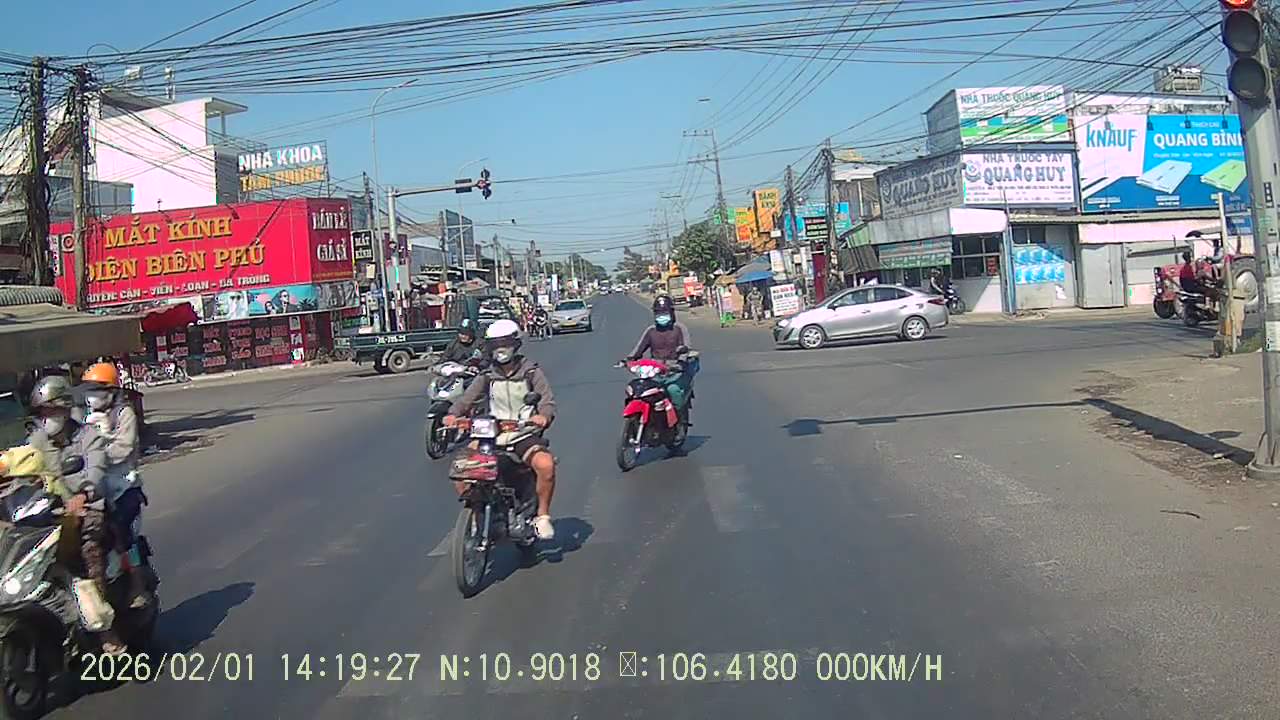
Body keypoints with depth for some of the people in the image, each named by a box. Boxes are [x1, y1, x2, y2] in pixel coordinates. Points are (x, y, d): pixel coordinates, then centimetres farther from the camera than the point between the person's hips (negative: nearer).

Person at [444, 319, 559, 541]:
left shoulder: (531, 371, 4)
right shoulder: (487, 376, 12)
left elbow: (548, 400, -6)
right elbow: (468, 398, 4)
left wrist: (544, 415, -29)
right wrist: (453, 413, -18)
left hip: (525, 434, -3)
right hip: (492, 436, 3)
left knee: (546, 464, -33)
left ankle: (542, 515, -12)